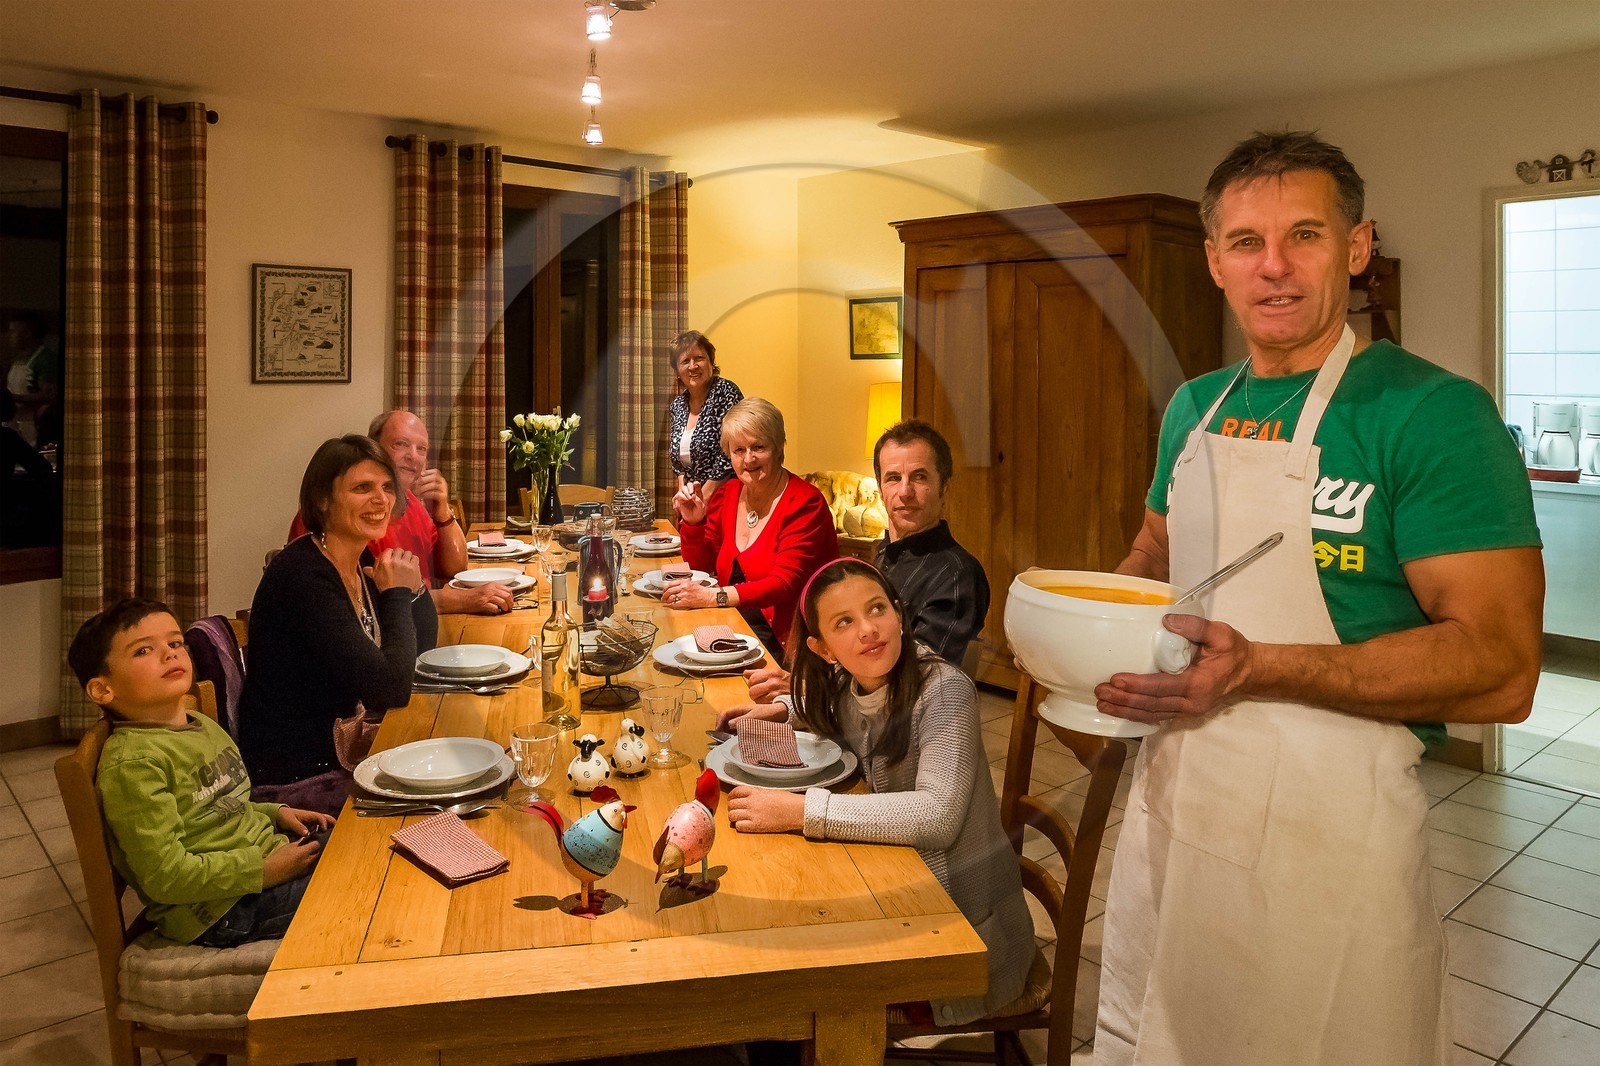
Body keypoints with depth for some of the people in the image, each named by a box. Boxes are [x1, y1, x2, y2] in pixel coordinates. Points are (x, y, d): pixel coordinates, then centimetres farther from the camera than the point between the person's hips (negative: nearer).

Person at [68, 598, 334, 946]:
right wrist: (265, 870, -22)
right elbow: (164, 876, -21)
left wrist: (275, 813, 9)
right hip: (222, 911, -9)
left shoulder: (204, 726, 12)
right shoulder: (132, 763, -18)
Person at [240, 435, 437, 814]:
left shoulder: (365, 564, 3)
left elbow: (424, 643, 9)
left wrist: (410, 582, -5)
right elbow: (389, 689, -27)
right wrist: (397, 593, -16)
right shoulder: (302, 576, -23)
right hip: (296, 779, -8)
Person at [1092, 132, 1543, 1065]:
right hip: (1172, 803, 6)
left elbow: (1502, 672, -19)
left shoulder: (1432, 412, -14)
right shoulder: (1194, 409, 6)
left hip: (1329, 829, -6)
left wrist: (1258, 668, -30)